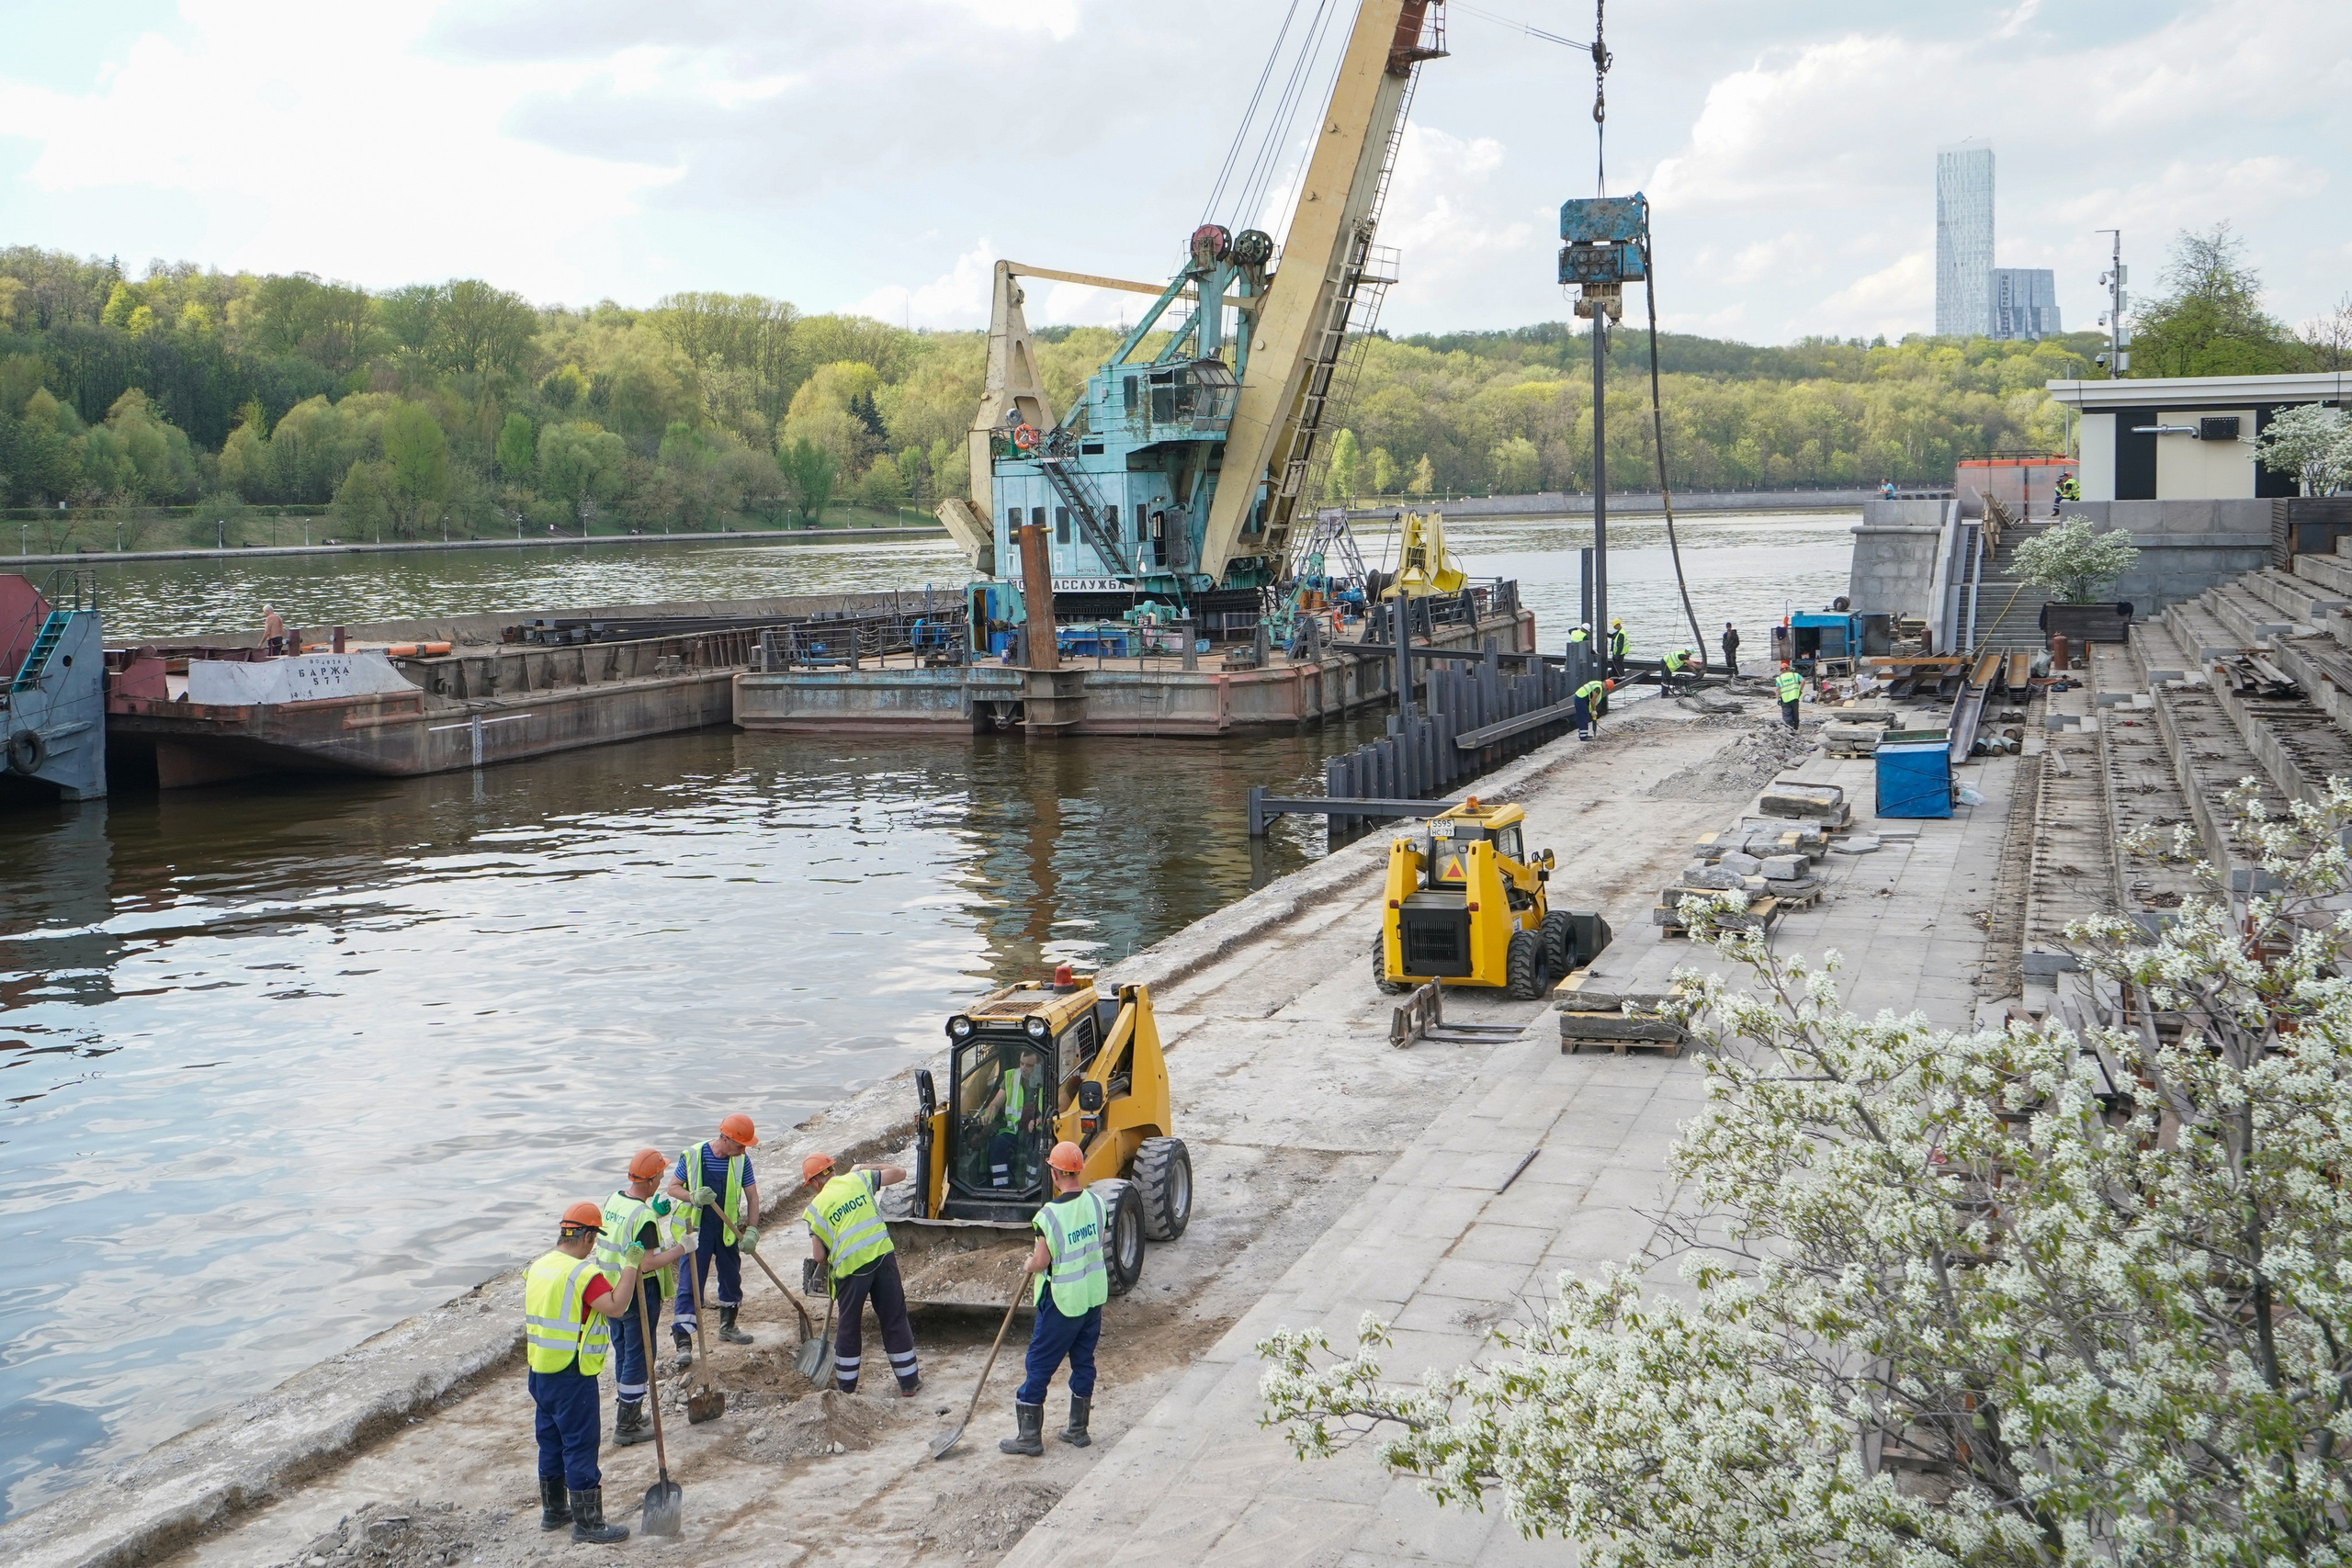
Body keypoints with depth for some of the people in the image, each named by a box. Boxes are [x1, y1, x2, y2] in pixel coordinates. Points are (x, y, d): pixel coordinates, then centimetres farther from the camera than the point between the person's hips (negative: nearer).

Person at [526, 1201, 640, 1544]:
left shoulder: (538, 1267, 8)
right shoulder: (583, 1273, -20)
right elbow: (615, 1307, -30)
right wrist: (630, 1266, -23)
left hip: (539, 1371, 9)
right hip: (572, 1376, -9)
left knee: (551, 1440, 19)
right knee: (580, 1444, -1)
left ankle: (553, 1510, 30)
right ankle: (587, 1522, 4)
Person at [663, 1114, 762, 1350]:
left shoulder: (742, 1161, -6)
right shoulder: (692, 1156, -14)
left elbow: (752, 1197, 0)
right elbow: (672, 1187, -6)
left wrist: (752, 1231, -10)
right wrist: (693, 1197, -25)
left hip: (728, 1231, 4)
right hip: (697, 1231, -4)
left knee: (731, 1280, 17)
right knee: (691, 1284, -6)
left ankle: (728, 1327, 38)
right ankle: (683, 1341, -3)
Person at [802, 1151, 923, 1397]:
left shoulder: (816, 1207, 3)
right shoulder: (859, 1179, 7)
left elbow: (819, 1256, 0)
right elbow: (899, 1174, 17)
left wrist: (826, 1266, 24)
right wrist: (865, 1168, 28)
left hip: (850, 1267, -2)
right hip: (882, 1257, 2)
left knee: (848, 1327, 15)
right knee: (895, 1321, 11)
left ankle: (845, 1387, 24)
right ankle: (909, 1383, 17)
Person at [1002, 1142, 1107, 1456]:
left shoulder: (1050, 1215, -23)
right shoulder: (1096, 1203, -5)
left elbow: (1040, 1263, -16)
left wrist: (1028, 1265, 5)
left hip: (1062, 1302, -6)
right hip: (1094, 1296, 6)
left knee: (1040, 1365, 6)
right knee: (1084, 1361, 17)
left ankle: (1029, 1436, 12)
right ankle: (1078, 1429, 25)